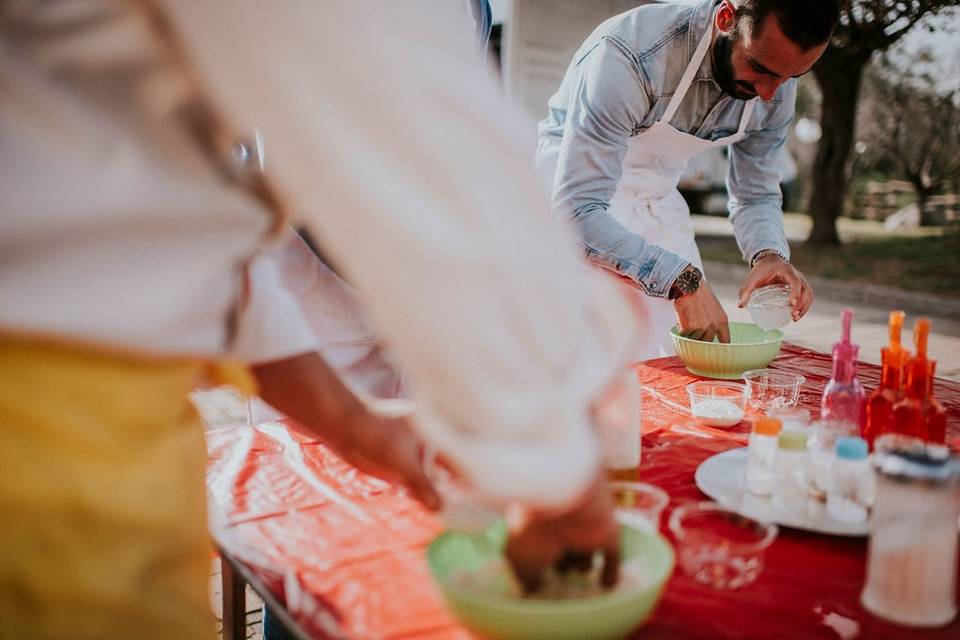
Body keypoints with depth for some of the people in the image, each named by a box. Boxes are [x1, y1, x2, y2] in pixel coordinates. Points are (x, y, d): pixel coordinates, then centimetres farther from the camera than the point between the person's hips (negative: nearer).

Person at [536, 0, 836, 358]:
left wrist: (769, 254, -19)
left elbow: (755, 195, 3)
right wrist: (681, 279, -41)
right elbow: (577, 209, -35)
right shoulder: (627, 55, -32)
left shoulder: (777, 90, -10)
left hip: (658, 205, 6)